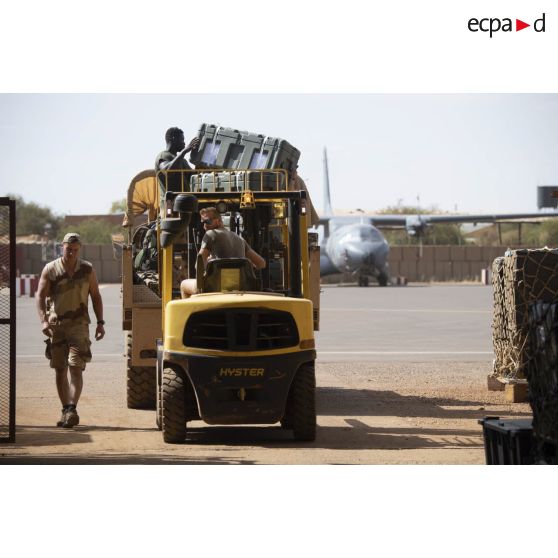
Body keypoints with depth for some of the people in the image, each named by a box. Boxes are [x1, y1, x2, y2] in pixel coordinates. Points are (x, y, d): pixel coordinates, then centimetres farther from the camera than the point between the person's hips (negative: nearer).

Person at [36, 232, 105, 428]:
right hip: (56, 324, 1)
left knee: (76, 368, -14)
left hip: (78, 324, -1)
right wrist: (43, 321, -16)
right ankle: (66, 411, 14)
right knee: (60, 370, 6)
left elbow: (95, 296, 10)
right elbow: (40, 296, -3)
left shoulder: (87, 269, 4)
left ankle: (72, 409, -19)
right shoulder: (50, 269, 1)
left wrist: (100, 322, 4)